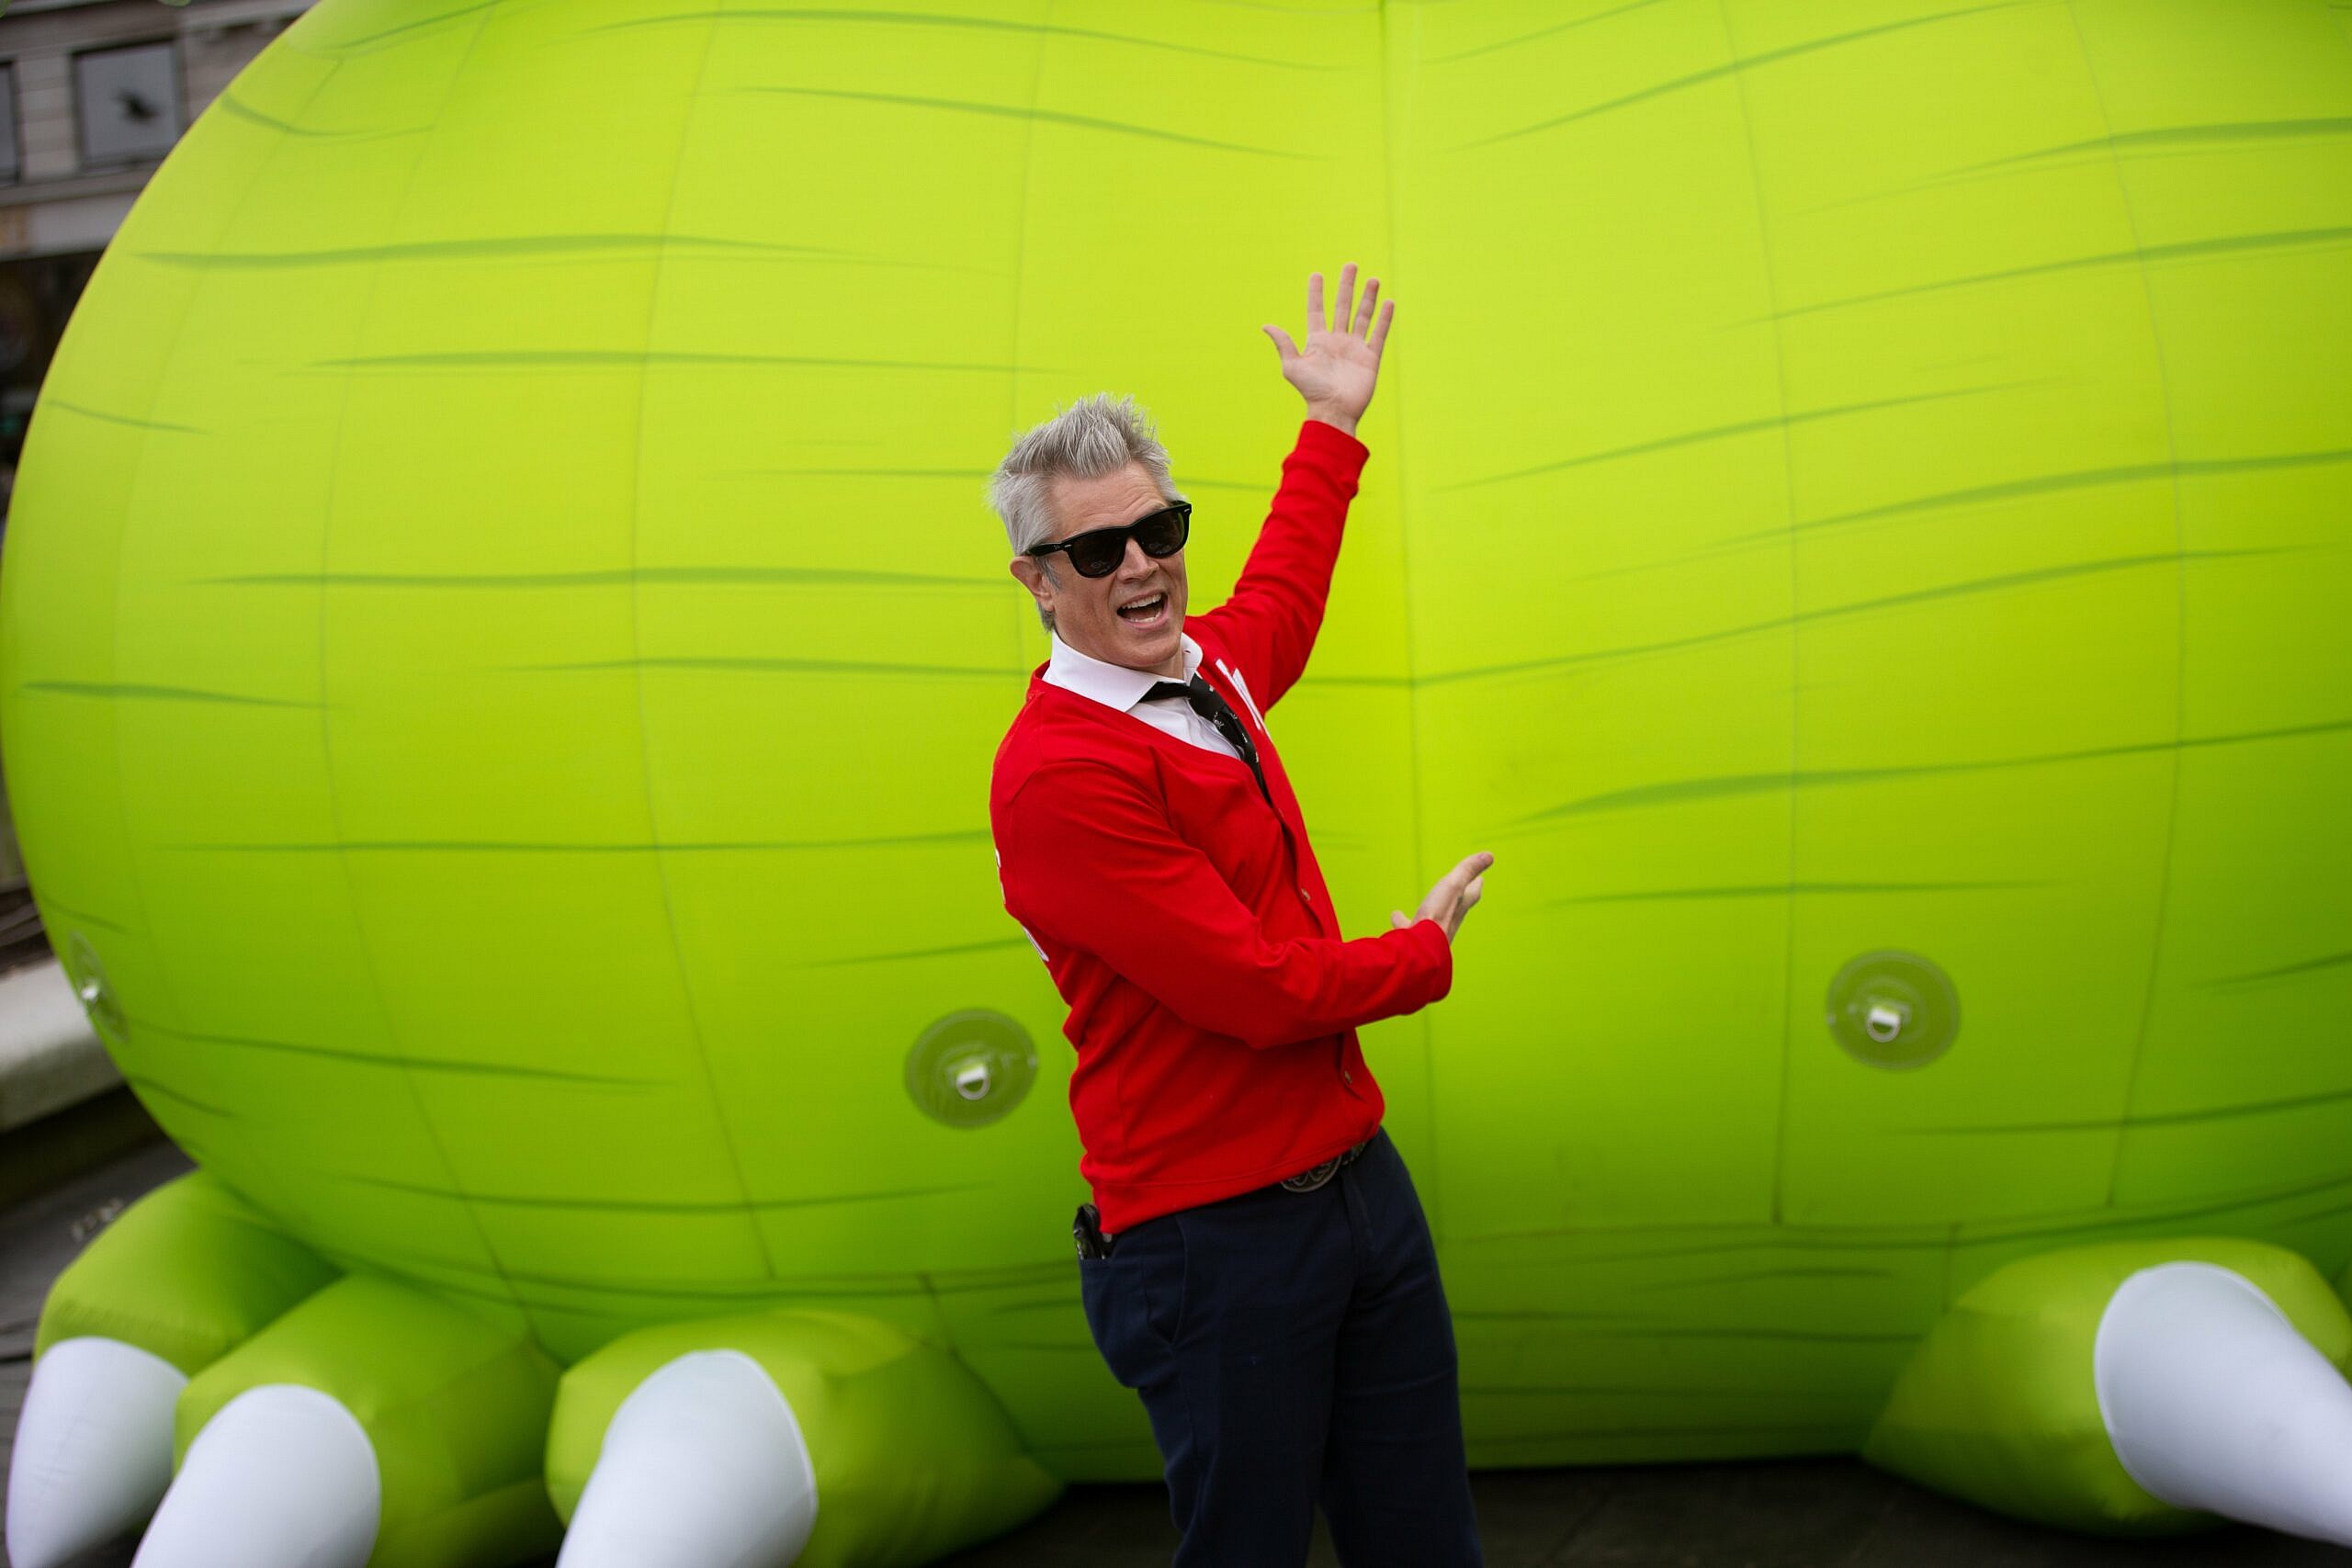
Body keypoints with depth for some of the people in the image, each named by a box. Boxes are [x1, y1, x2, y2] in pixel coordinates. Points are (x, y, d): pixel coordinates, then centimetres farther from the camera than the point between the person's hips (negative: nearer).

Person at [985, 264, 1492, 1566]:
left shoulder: (1207, 668, 7)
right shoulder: (1057, 773, -20)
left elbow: (1282, 605, 34)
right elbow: (1261, 991, -20)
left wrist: (1332, 426, 39)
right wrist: (1426, 952, -2)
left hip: (1360, 1175, 8)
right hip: (1213, 1243, -8)